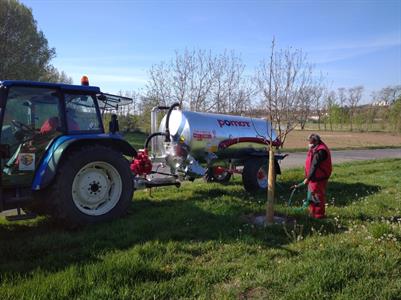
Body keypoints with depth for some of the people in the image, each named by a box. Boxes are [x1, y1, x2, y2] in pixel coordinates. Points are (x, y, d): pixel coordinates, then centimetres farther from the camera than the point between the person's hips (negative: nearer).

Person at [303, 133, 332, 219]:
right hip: (313, 177, 10)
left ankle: (319, 214, 12)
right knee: (312, 195, 18)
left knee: (318, 196, 0)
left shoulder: (320, 151, -21)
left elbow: (314, 166, -23)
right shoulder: (314, 149, 12)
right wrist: (308, 177, 12)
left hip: (319, 178, -10)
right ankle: (312, 212, 30)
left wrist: (308, 178, -21)